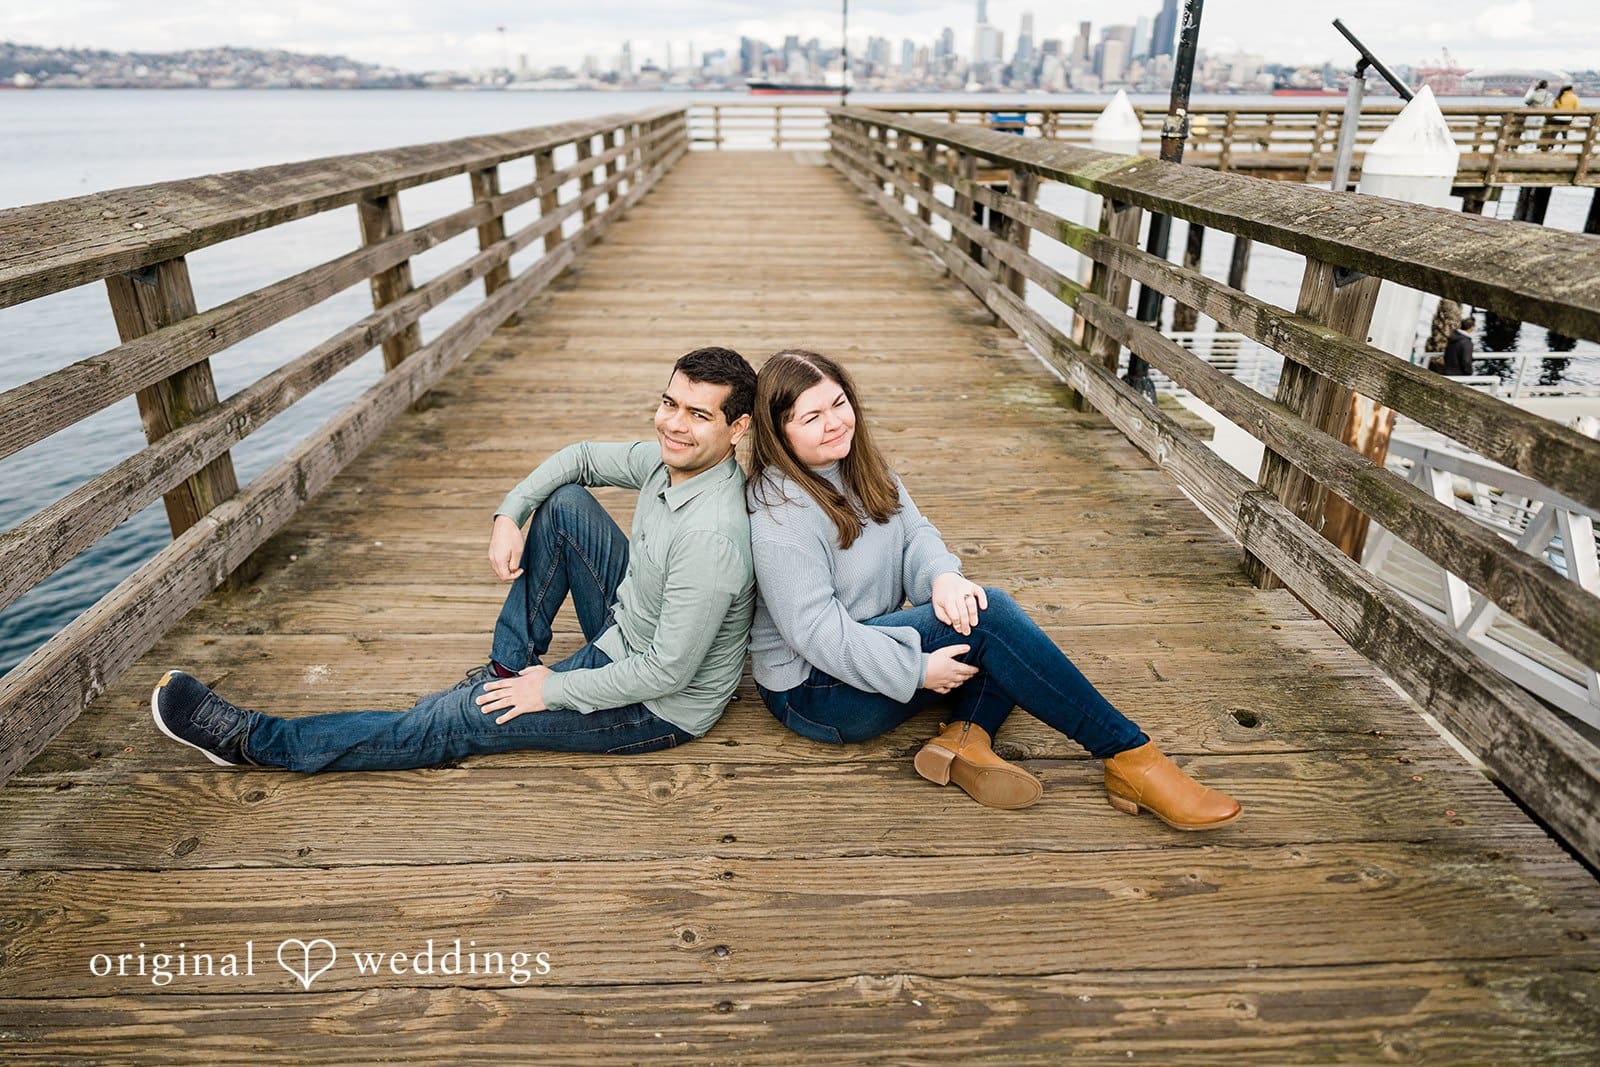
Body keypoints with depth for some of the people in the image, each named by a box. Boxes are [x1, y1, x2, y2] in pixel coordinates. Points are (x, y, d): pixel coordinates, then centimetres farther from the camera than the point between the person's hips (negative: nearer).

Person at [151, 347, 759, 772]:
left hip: (660, 708, -8)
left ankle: (254, 741, 13)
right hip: (625, 633, 8)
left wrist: (552, 690, -17)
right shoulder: (668, 459, -7)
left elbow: (668, 672, -29)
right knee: (563, 501, 0)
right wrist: (509, 516, -6)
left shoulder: (709, 537, -34)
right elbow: (579, 458, 10)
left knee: (452, 720, -5)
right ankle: (511, 663, 10)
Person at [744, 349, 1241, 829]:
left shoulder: (858, 464, 4)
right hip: (814, 692, -9)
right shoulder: (779, 516, -22)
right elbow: (817, 633, -25)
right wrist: (917, 670, -22)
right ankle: (1129, 758, -18)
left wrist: (943, 575, -21)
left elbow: (914, 533, 3)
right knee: (987, 617, -24)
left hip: (874, 642, 9)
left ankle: (964, 739, -21)